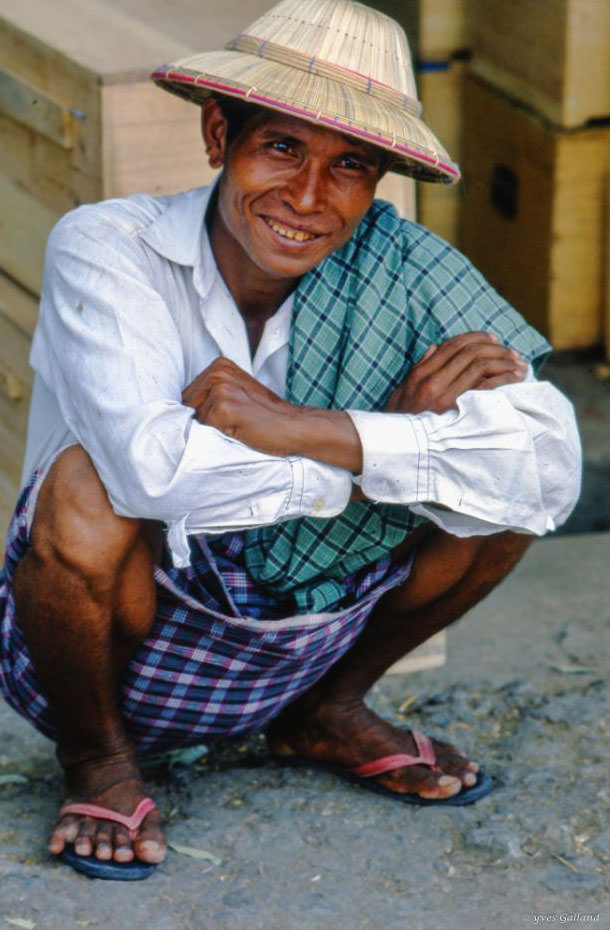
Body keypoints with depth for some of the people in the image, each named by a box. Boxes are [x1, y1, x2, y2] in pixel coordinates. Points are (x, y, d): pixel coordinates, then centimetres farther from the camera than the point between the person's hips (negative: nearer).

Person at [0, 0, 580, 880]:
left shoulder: (397, 268, -13)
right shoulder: (106, 250, -21)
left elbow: (550, 469, -25)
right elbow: (155, 466, -40)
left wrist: (303, 430, -34)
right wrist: (398, 433, -32)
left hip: (301, 645, 4)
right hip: (120, 649, -3)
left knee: (501, 484, -13)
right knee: (90, 486, -34)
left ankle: (327, 712, 11)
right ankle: (96, 755, -4)